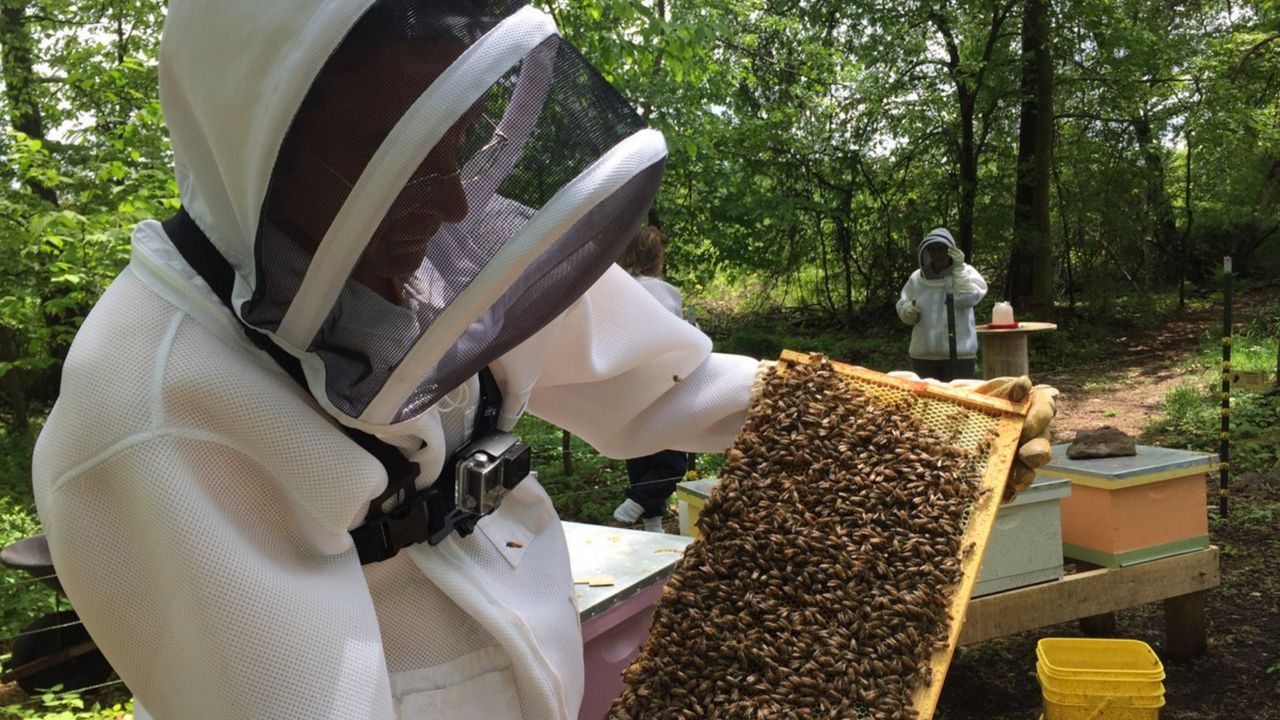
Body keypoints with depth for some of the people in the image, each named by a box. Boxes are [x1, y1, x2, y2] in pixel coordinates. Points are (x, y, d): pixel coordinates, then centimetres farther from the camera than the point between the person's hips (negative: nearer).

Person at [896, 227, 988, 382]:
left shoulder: (965, 272, 0)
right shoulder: (916, 278, 7)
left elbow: (967, 299, -17)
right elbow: (902, 308, 10)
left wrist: (958, 269, -20)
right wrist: (908, 311, -13)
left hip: (959, 353, -3)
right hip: (923, 354, 3)